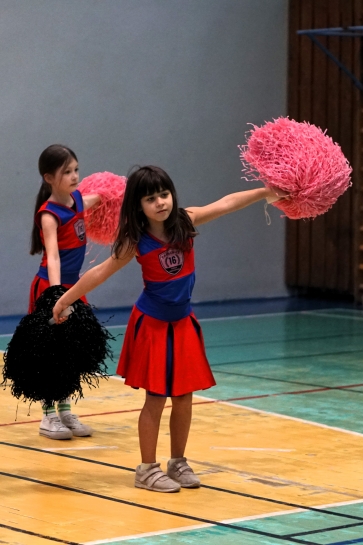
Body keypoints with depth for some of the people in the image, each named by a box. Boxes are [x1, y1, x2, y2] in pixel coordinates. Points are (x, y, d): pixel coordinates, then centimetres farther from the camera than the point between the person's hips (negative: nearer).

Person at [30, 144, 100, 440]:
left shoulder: (77, 198, 0)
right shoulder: (49, 215, -22)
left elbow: (95, 200, 30)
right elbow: (52, 257, -35)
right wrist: (56, 294, -46)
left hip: (73, 286, 7)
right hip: (51, 287, -7)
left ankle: (65, 412, 21)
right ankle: (49, 416, 8)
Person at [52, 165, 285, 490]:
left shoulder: (186, 221, -8)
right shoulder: (137, 242, -15)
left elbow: (226, 204, -2)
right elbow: (101, 272, -7)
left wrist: (265, 193, -6)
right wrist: (65, 300, -4)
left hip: (183, 323, 4)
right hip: (153, 325, -4)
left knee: (184, 397, 8)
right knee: (156, 398, -1)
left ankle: (178, 463, 23)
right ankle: (148, 469, 10)